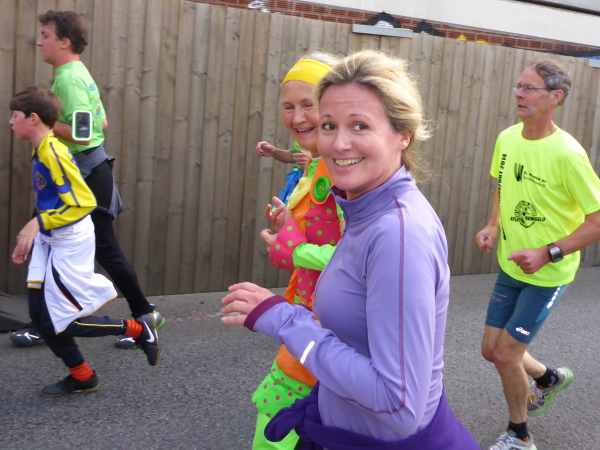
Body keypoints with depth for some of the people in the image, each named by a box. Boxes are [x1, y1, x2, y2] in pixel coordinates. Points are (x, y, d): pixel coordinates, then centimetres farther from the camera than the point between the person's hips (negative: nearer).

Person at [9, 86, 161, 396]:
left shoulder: (53, 153, -20)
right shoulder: (40, 151, 9)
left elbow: (83, 202, -25)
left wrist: (38, 223, -26)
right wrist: (30, 236, 18)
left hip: (70, 245, -9)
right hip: (50, 243, 9)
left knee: (62, 321, 0)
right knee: (40, 315, 9)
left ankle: (138, 330, 15)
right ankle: (82, 377, 24)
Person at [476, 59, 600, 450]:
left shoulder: (566, 154, -24)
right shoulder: (507, 139, -4)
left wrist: (548, 253, -27)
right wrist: (493, 226, 0)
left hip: (548, 275, -6)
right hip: (510, 267, 6)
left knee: (505, 355, -3)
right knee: (491, 350, 13)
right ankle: (549, 378, 46)